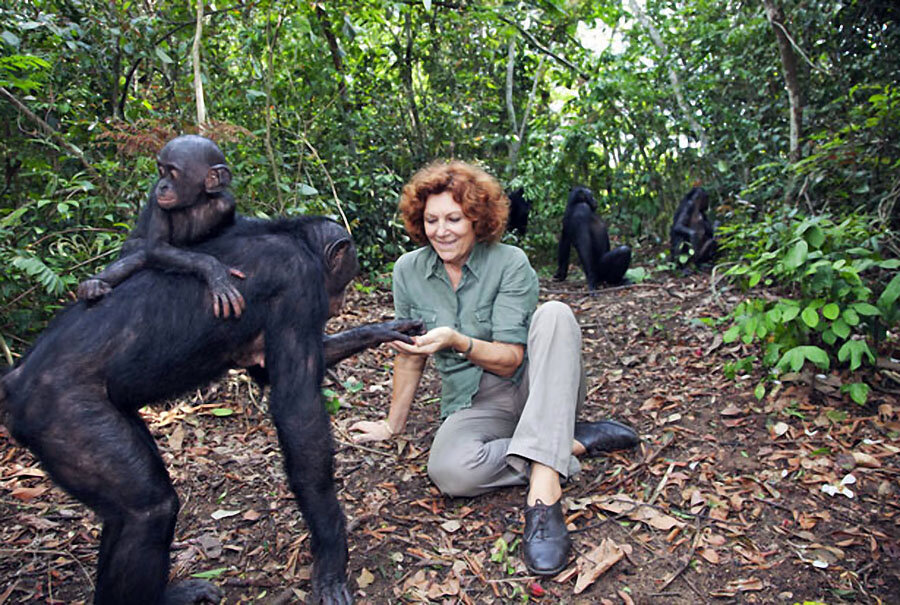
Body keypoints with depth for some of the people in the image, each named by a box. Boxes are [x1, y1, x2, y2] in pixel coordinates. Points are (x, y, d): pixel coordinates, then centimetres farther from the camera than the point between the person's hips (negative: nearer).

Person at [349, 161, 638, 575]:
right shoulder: (408, 270, -1)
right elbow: (411, 356, 9)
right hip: (473, 405, 1)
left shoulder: (510, 263, -9)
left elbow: (510, 360, -14)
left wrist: (456, 341, -32)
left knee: (554, 313, -31)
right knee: (447, 471, -32)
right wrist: (393, 425, 15)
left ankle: (543, 490, -41)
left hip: (535, 389, -1)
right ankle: (576, 442, -14)